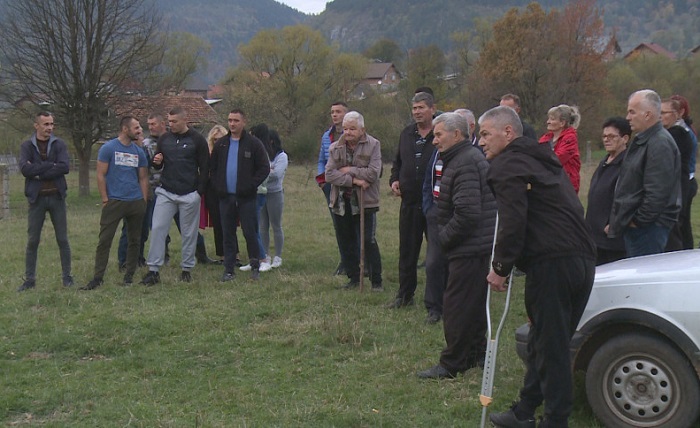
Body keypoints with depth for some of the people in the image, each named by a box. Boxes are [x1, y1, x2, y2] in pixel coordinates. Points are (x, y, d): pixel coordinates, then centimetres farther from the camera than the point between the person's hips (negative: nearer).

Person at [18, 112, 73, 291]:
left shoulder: (59, 144, 2)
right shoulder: (27, 146, 1)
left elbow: (64, 167, -13)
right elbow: (25, 169, -15)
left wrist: (38, 172, -15)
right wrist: (50, 165, -16)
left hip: (57, 197, 0)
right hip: (36, 198, 0)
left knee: (62, 239, 6)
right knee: (32, 241, 4)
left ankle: (67, 276, 15)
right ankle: (29, 279, 12)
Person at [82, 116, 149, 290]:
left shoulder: (139, 152, 9)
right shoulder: (108, 148, -3)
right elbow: (101, 175, -4)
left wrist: (144, 201, 6)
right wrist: (105, 200, -8)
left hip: (136, 202, 4)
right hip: (114, 202, -4)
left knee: (134, 241, 9)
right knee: (104, 240, -4)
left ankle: (129, 276, 20)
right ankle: (97, 278, 0)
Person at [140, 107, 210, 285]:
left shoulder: (197, 140, -3)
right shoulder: (164, 138, 8)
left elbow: (204, 167, -2)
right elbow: (157, 165, 17)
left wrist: (200, 191, -8)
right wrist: (156, 162, -7)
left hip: (189, 195, -3)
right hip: (165, 192, 3)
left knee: (189, 233, 6)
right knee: (157, 229, -5)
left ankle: (186, 269, 18)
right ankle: (153, 270, -2)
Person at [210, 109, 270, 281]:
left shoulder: (253, 143, -2)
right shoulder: (220, 144, 10)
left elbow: (264, 168, -3)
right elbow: (213, 168, 16)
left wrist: (251, 186, -10)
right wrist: (218, 186, 3)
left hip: (246, 197, -3)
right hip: (226, 197, 4)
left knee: (250, 233, 0)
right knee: (228, 234, 6)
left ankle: (255, 266, 14)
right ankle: (229, 269, 12)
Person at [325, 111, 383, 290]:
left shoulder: (373, 145, -6)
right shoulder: (335, 147, 4)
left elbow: (373, 173, -17)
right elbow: (329, 174, -8)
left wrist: (349, 170, -13)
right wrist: (353, 180, -18)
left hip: (365, 202, -4)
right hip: (341, 202, 4)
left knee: (368, 241, -4)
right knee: (347, 242, 12)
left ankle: (376, 280, 6)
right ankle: (353, 278, 25)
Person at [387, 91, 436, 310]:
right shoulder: (407, 134, 11)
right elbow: (397, 161, 23)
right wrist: (394, 180, 7)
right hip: (409, 202, 6)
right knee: (407, 251, 13)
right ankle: (405, 294, 26)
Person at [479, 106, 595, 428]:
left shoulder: (507, 166, -7)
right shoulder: (541, 159, 23)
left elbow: (512, 223, -18)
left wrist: (500, 267, -8)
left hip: (551, 265, -10)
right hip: (582, 260, 10)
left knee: (549, 347, -2)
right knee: (552, 343, 16)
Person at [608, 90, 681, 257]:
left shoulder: (660, 144, -17)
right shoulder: (642, 141, 17)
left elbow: (657, 193, -24)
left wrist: (638, 221, -16)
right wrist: (617, 221, 17)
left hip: (648, 228, -10)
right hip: (634, 225, 10)